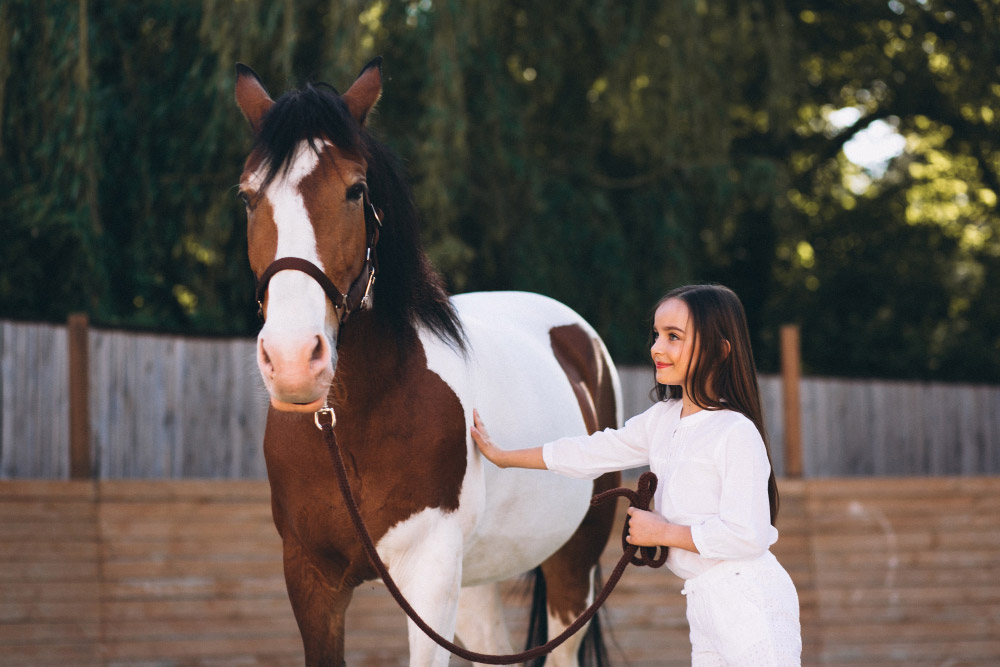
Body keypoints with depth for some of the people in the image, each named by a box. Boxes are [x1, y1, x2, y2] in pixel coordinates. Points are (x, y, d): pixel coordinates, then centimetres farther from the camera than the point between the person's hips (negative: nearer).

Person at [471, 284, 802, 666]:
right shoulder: (663, 420, 11)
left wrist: (662, 532, -11)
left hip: (749, 601, -8)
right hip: (704, 603, 8)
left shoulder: (737, 434, -15)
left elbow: (746, 535, -21)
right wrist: (501, 456, 30)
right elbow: (592, 453, 23)